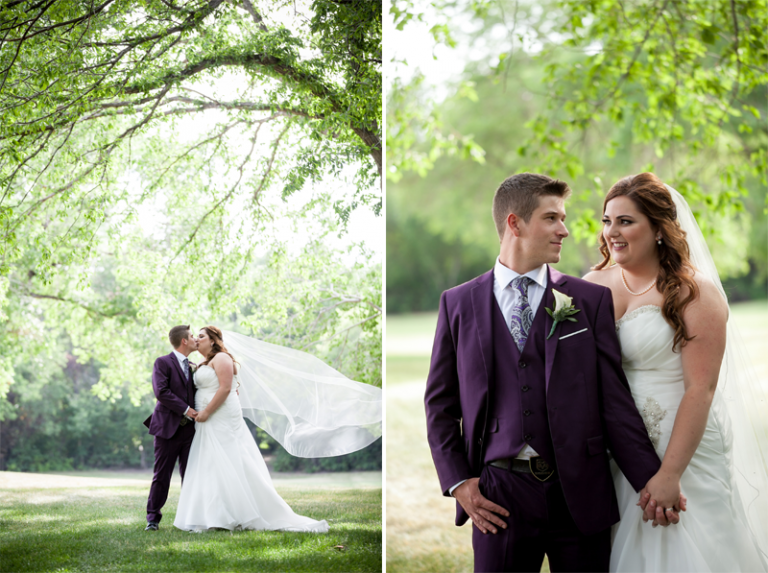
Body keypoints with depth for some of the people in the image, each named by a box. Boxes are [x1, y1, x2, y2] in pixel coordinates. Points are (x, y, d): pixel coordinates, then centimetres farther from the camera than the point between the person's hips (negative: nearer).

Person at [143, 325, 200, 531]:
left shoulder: (193, 367, 17)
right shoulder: (163, 363, -3)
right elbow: (161, 392, -14)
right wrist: (186, 410, -15)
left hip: (189, 429, 5)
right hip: (168, 428, -5)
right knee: (162, 476, 0)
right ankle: (153, 518, 8)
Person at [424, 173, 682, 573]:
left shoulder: (591, 300, 5)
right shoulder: (458, 303, 6)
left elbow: (614, 398, 3)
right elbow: (440, 403, 9)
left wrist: (650, 481, -3)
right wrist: (458, 482, 0)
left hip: (581, 495, 0)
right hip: (498, 497, 0)